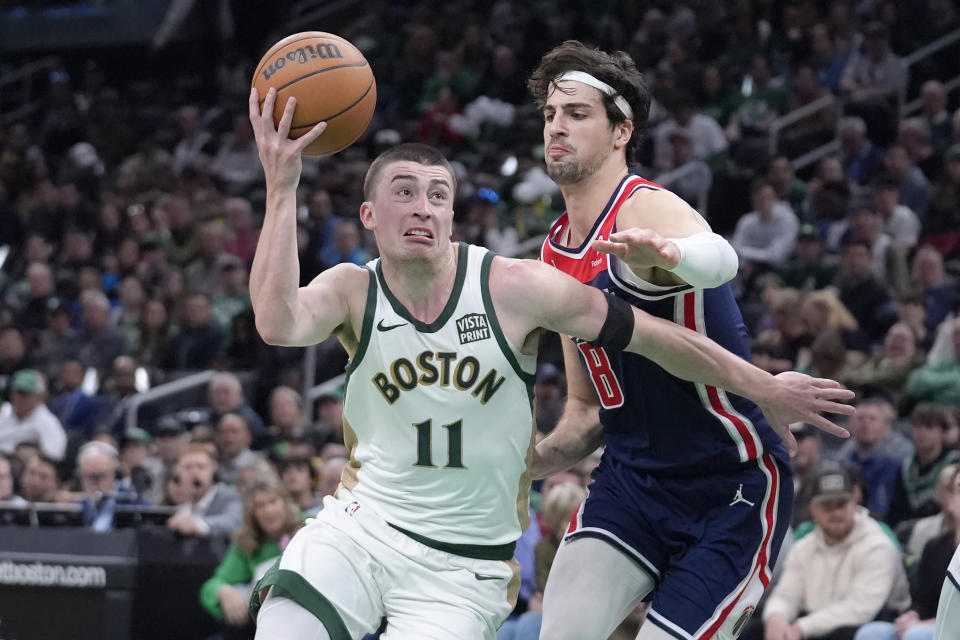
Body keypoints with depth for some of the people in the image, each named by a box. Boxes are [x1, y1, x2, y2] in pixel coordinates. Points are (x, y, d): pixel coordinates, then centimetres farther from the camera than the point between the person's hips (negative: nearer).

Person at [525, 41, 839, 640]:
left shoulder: (648, 209, -17)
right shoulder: (557, 253, 9)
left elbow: (718, 260, -44)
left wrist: (667, 254, -67)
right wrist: (528, 462, -1)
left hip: (734, 483, -6)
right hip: (633, 479, 7)